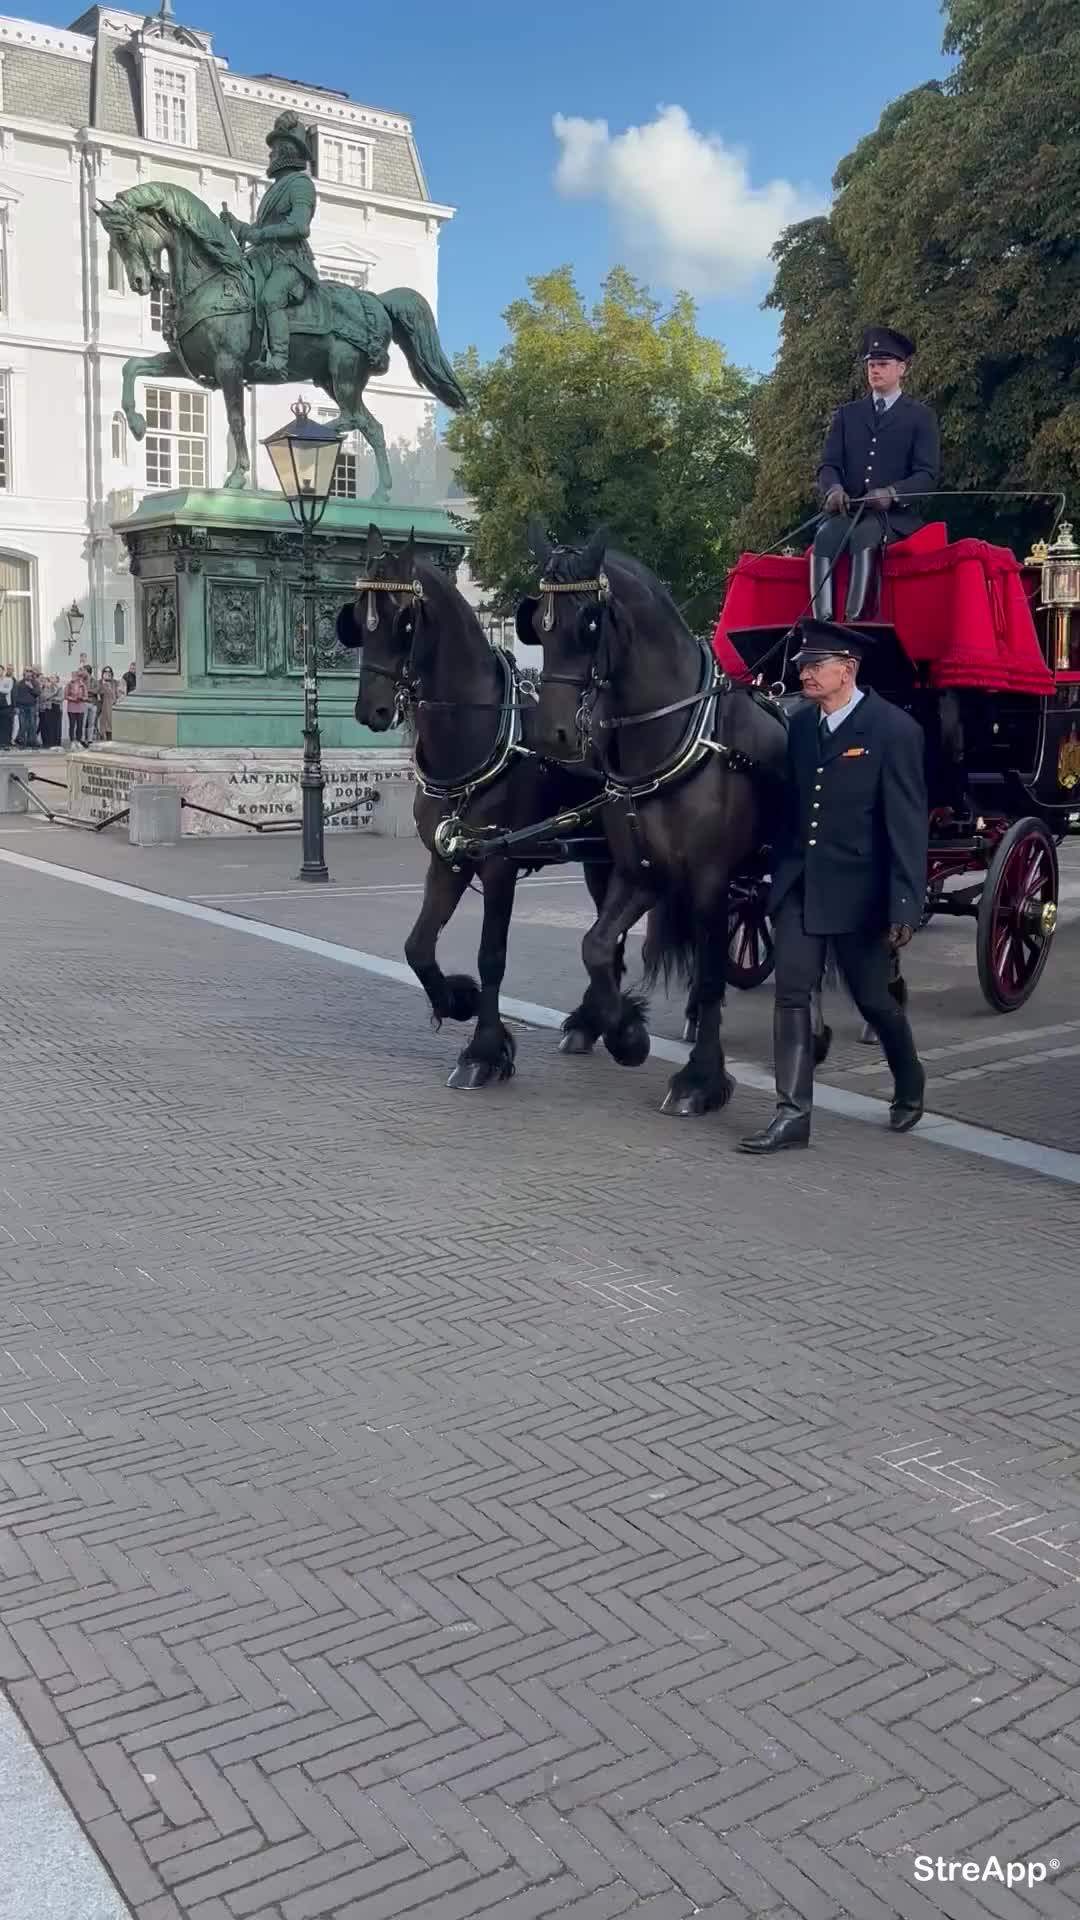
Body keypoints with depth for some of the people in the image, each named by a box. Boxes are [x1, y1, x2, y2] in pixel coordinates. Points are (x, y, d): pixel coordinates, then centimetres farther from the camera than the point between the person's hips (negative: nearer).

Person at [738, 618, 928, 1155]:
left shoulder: (894, 729, -12)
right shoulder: (801, 724, 6)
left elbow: (908, 825, -15)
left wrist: (905, 905, -19)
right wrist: (780, 870, 9)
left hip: (858, 888, -5)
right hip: (799, 883, 5)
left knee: (873, 998, 11)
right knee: (791, 994, -2)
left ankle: (910, 1087, 38)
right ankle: (793, 1114, 3)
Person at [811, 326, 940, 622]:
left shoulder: (921, 417, 10)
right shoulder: (847, 414, 20)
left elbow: (926, 476, 0)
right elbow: (828, 465, 11)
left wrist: (892, 493, -20)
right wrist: (834, 489, -14)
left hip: (895, 516, -3)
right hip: (848, 510, 3)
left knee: (864, 535, -36)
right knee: (825, 537, -32)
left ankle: (853, 622, -47)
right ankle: (822, 623, -44)